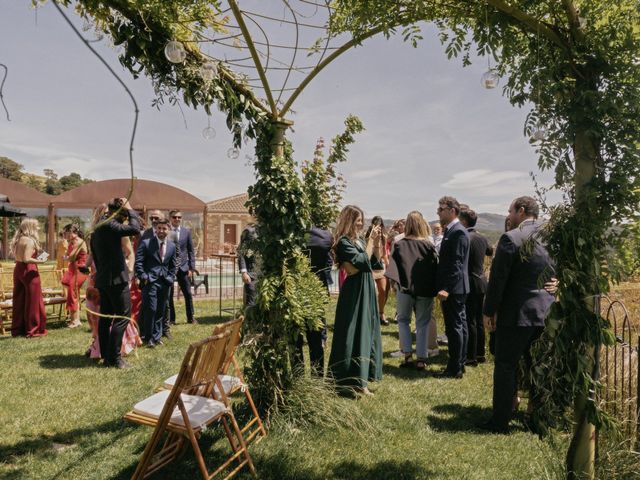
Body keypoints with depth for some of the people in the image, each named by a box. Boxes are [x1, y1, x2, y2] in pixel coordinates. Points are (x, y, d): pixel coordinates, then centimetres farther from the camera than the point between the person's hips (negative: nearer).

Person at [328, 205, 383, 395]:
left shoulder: (359, 240, 10)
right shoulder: (343, 242, -15)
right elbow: (362, 261, -23)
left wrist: (376, 241, 2)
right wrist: (371, 241, -14)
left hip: (366, 290, 9)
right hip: (354, 292, -9)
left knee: (367, 329, 16)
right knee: (357, 331, -5)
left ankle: (363, 373, 30)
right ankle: (356, 379, 3)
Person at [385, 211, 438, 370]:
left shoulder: (399, 245, -6)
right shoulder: (429, 245, -4)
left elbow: (392, 266, -6)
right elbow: (436, 267, -1)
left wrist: (397, 282, 5)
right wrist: (434, 288, 8)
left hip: (405, 287, -1)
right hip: (425, 290, 1)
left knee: (403, 320, 17)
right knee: (422, 324, 11)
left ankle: (407, 355, 9)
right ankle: (421, 358, 10)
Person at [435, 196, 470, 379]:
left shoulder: (458, 232, -15)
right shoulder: (451, 231, 15)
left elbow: (457, 263, -22)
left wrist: (447, 288, -24)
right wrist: (444, 287, 19)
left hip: (453, 289, -10)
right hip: (454, 288, 10)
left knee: (454, 327, -3)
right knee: (459, 326, 15)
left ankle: (455, 369, 6)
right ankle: (459, 364, 25)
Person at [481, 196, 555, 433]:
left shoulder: (511, 238, -14)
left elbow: (498, 278, -14)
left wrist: (489, 311, -5)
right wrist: (550, 302, 19)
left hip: (517, 313, -6)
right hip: (547, 313, 6)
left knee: (506, 367, 4)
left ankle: (500, 421, 12)